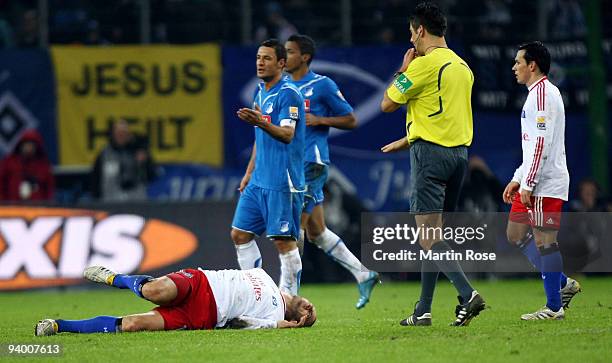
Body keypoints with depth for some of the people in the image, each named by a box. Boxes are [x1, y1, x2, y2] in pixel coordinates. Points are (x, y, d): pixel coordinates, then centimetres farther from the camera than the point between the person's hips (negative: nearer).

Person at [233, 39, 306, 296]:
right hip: (258, 180, 9)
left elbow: (287, 135, -24)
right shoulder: (260, 93, 16)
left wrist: (261, 123, -41)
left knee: (284, 240, -7)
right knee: (240, 234, 9)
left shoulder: (288, 94, -11)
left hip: (282, 182, -9)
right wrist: (249, 173, 23)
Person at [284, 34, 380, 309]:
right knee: (316, 233, 9)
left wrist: (320, 120, -15)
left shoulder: (322, 86, -5)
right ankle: (364, 276, 19)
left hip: (312, 163, -8)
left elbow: (351, 120, -2)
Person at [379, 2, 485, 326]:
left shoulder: (424, 64, -11)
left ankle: (467, 293, -26)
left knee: (429, 235, -10)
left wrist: (402, 71, 10)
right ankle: (423, 310, 14)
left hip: (430, 153, -8)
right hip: (459, 153, 8)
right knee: (433, 234, 12)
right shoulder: (462, 66, 15)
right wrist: (407, 140, 32)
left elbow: (388, 104, -4)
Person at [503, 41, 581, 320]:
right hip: (532, 182, 11)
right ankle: (563, 284, 15)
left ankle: (554, 307, -4)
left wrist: (527, 183, -21)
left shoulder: (543, 93, -13)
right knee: (515, 233, 12)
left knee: (544, 239, -8)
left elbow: (542, 143, -20)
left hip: (546, 183, -11)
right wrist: (518, 179, 22)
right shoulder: (537, 93, 20)